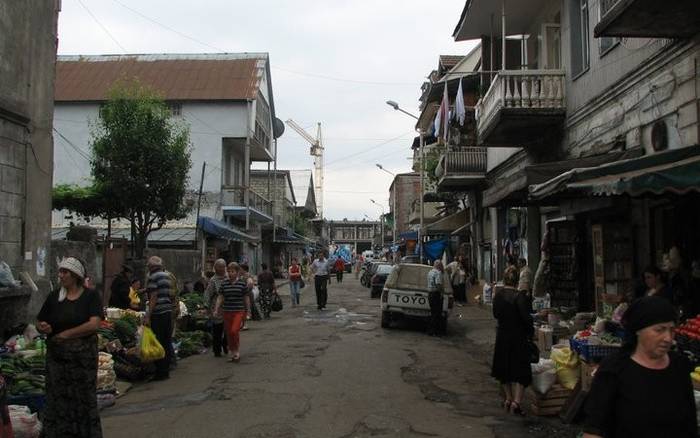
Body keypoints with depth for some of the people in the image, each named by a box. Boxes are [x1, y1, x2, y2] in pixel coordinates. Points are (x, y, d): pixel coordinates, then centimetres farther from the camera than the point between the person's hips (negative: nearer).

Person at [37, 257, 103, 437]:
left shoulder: (91, 296, -4)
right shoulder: (54, 296, 5)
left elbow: (94, 324, -15)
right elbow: (39, 322, 11)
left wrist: (64, 334, -13)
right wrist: (43, 327, -12)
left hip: (84, 356, -2)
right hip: (57, 356, 2)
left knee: (84, 398, 5)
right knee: (57, 400, 6)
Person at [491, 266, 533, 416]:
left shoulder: (498, 294, -1)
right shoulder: (519, 296, -18)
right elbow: (526, 317, -22)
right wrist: (530, 332, -7)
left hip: (502, 335, 5)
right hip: (518, 337, -5)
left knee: (504, 369, 18)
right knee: (520, 370, 2)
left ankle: (508, 398, 25)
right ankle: (516, 401, -9)